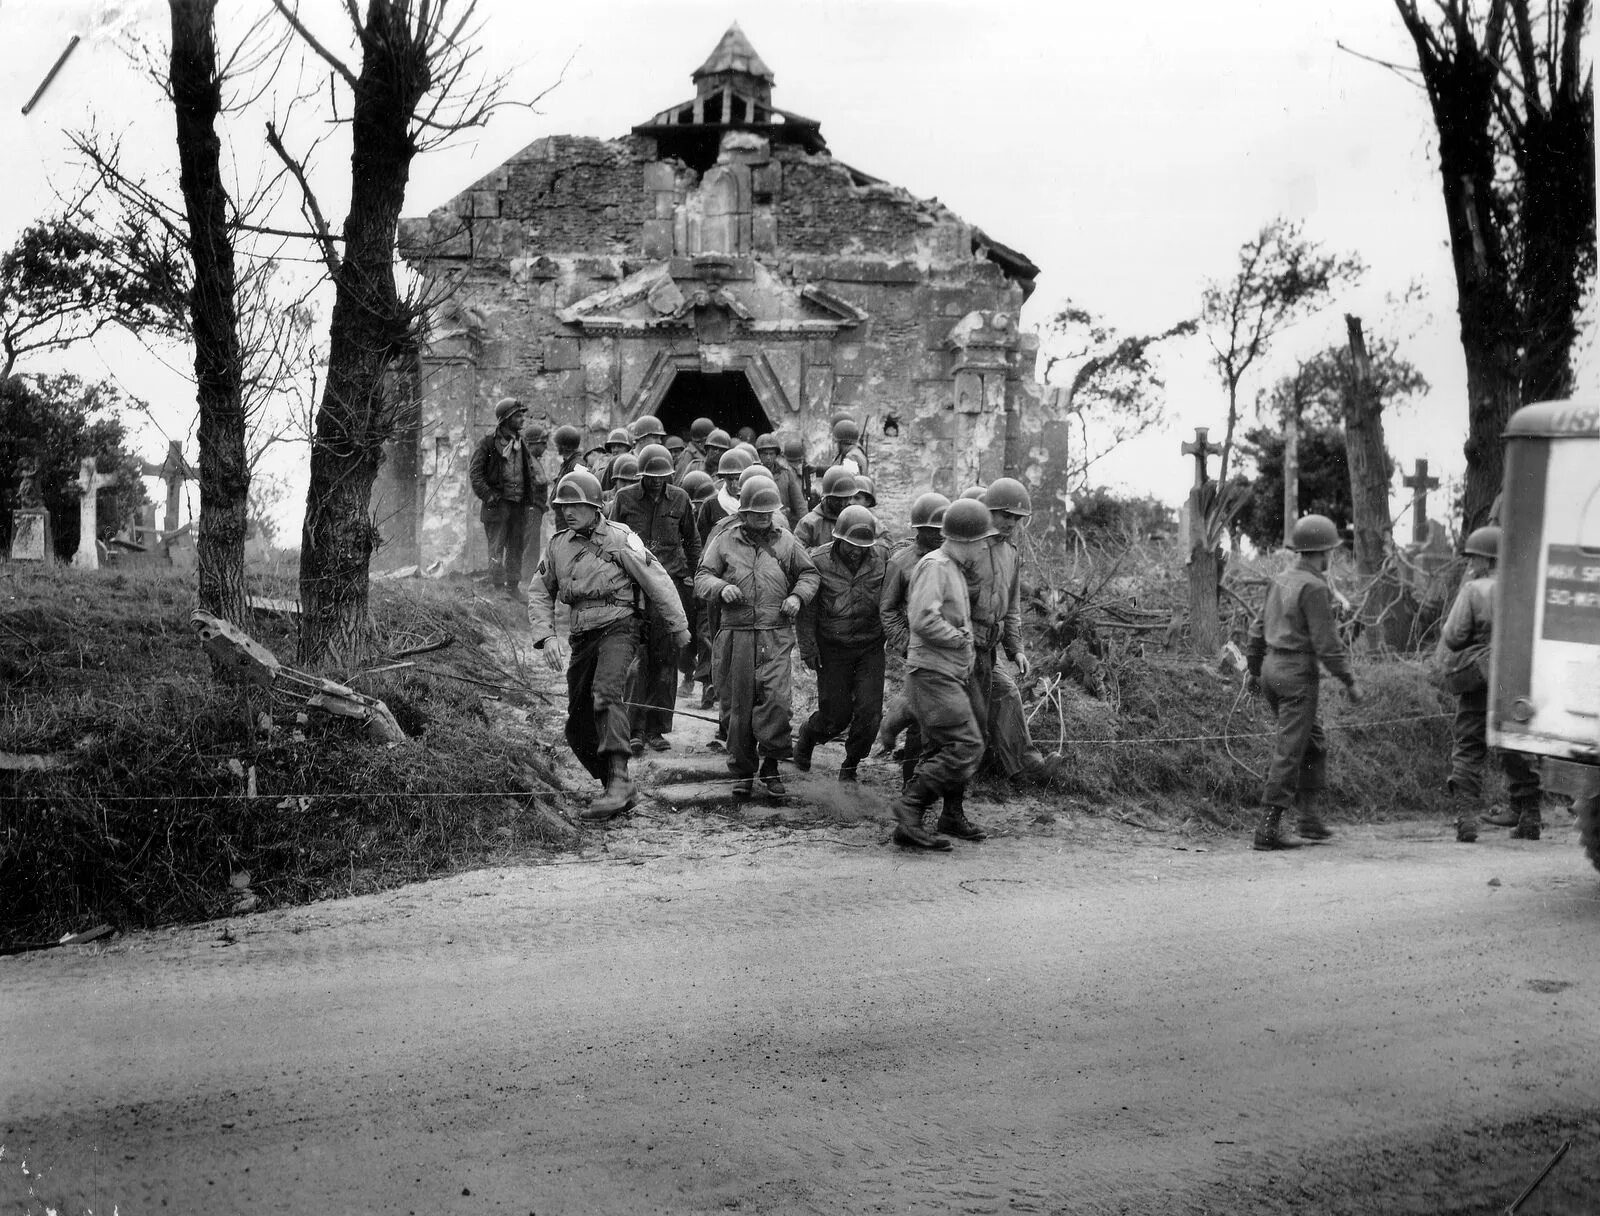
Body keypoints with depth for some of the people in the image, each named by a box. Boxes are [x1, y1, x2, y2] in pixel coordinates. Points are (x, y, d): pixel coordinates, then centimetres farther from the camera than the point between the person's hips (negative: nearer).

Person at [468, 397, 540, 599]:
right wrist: (489, 496, -15)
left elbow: (530, 470, 25)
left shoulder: (521, 444, 13)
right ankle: (497, 587, 0)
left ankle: (513, 587, 17)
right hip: (498, 504, -6)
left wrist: (532, 490, 11)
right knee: (497, 547, -4)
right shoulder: (488, 443, -7)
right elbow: (474, 473, -8)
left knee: (516, 547, 10)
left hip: (520, 504, 6)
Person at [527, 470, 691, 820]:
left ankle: (618, 779, -37)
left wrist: (680, 628, 5)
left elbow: (658, 583, 0)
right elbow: (539, 594, 14)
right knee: (578, 728, 7)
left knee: (606, 693, -32)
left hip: (618, 627, -6)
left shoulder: (620, 539, -6)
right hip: (582, 636, 6)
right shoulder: (558, 544, 9)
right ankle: (623, 792, 21)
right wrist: (546, 636, -2)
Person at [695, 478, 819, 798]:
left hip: (776, 634, 0)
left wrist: (798, 596, 2)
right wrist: (721, 587, -13)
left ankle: (771, 765, 0)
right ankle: (742, 772, 14)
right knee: (739, 704, 3)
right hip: (737, 633, 0)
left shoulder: (786, 541, 13)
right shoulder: (724, 542, 10)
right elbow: (701, 578, 8)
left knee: (775, 697, -15)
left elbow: (809, 574, 21)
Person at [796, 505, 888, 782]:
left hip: (870, 647, 2)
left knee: (869, 711, -5)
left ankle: (851, 765, 18)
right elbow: (807, 607, -5)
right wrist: (808, 646, -7)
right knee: (836, 715, 1)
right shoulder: (819, 561, -10)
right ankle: (807, 735, 35)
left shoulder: (880, 560, -3)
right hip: (833, 647, -2)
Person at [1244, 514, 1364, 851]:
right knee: (1290, 753, -6)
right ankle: (1268, 829, -8)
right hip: (1298, 674, -9)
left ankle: (1307, 816, 18)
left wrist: (1254, 670, 26)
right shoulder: (1314, 587, -15)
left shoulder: (1282, 580, 11)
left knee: (1314, 743, 19)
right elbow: (1326, 642, -18)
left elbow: (1258, 627, 17)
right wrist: (1349, 681, -11)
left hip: (1272, 669, 9)